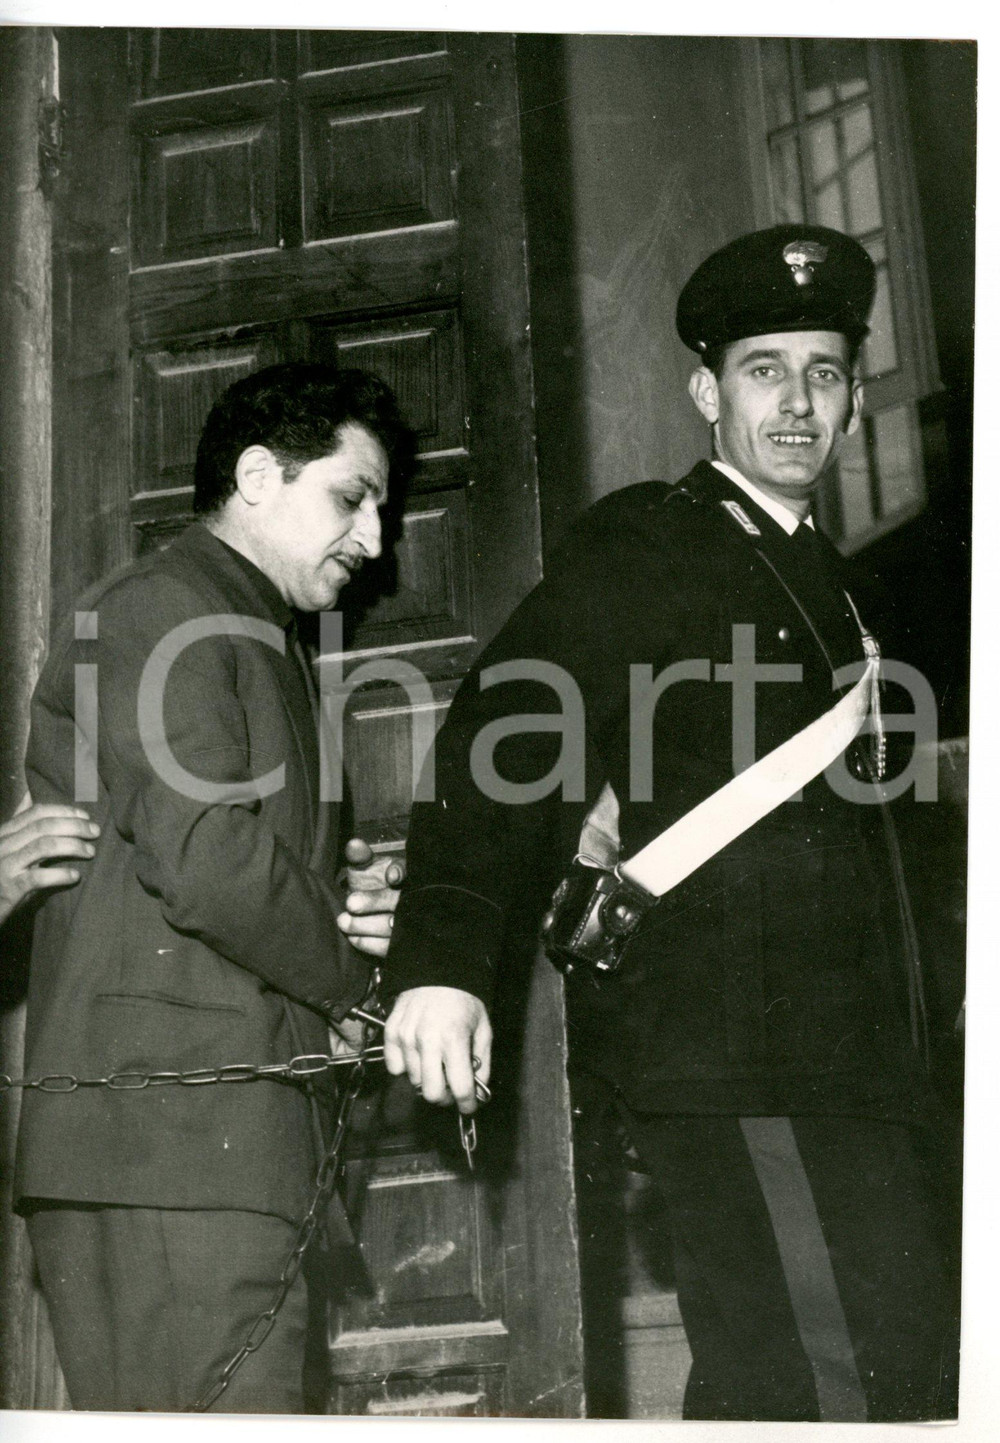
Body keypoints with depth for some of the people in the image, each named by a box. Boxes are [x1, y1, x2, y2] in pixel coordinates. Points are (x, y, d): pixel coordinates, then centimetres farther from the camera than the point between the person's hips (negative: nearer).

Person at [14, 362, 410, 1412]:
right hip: (173, 1129, -10)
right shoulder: (163, 610, -4)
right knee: (229, 1408, -13)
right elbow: (205, 858, -17)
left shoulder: (255, 641, 29)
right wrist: (355, 973, -2)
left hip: (229, 1146, 10)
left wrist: (346, 901, 5)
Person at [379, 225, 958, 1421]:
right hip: (721, 1047, -8)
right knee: (864, 1378, -12)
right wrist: (442, 961, -23)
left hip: (822, 1057, 8)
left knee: (772, 1387, 11)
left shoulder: (813, 576, 22)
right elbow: (498, 745, -12)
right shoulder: (634, 550, -3)